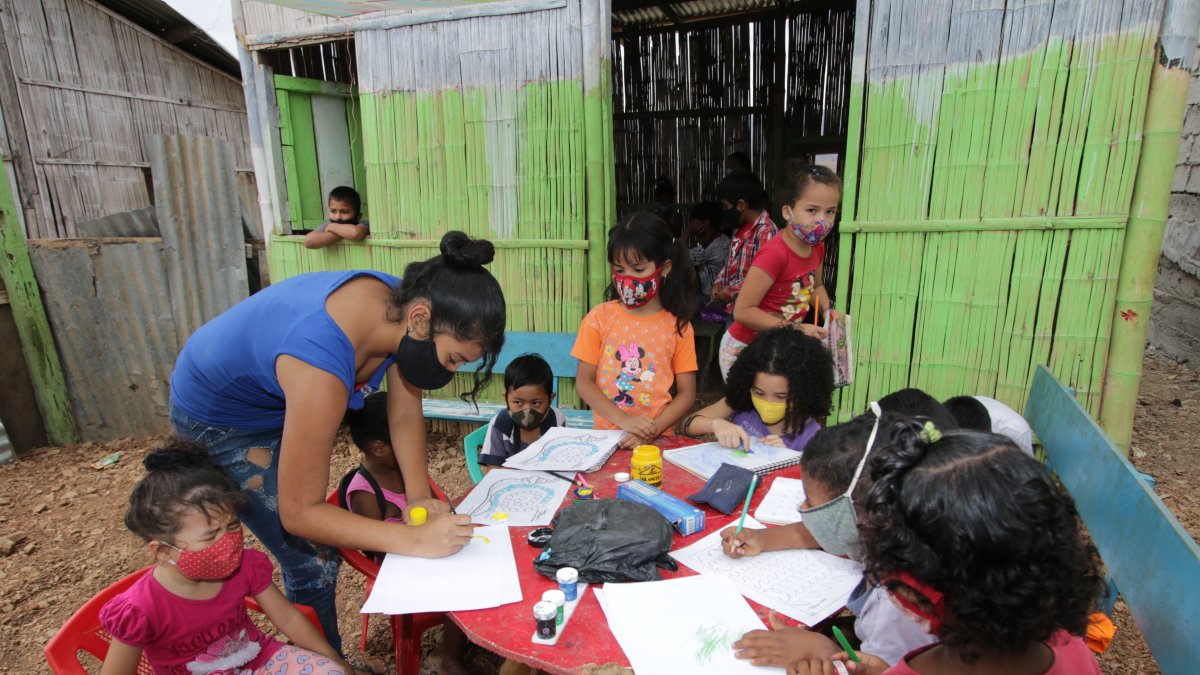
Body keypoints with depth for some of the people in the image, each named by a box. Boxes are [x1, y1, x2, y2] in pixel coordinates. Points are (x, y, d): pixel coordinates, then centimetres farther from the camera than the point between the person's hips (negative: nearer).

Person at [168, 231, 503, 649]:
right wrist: (415, 540, -36)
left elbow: (405, 414, -10)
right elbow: (299, 513, -34)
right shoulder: (321, 365, -44)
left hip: (275, 397, 7)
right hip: (219, 421, -6)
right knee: (314, 562, -3)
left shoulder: (401, 304, -22)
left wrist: (419, 497, -20)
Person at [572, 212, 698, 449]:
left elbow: (686, 393, 2)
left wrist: (652, 431, -12)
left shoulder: (677, 325, 0)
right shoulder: (599, 317, 1)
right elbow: (583, 381, -1)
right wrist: (624, 420, -13)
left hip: (658, 439, 0)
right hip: (606, 436, 1)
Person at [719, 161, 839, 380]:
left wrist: (828, 310, 1)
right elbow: (743, 311, -28)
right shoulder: (774, 254, -27)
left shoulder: (817, 247, -1)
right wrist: (795, 329, -26)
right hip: (743, 349, -7)